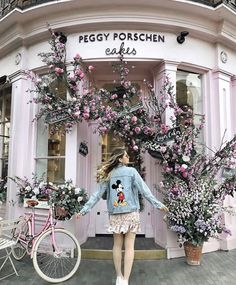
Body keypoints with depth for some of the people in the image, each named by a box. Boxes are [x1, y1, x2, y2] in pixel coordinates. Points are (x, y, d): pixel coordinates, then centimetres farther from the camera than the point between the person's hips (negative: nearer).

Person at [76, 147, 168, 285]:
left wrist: (85, 209, 5)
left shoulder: (108, 174, 4)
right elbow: (144, 190, -7)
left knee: (117, 245, 14)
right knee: (129, 246, 3)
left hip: (115, 214, 3)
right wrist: (158, 204, -3)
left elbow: (98, 194, 1)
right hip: (131, 213, -3)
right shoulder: (131, 171, -3)